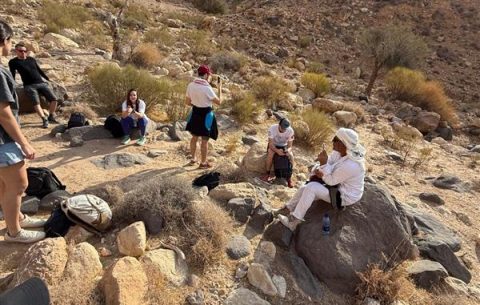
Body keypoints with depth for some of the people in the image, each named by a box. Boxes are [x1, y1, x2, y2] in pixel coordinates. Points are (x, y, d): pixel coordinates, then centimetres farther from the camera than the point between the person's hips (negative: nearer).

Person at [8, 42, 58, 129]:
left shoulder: (31, 59, 17)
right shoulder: (13, 62, 6)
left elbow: (39, 70, 26)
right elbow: (12, 75, 6)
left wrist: (48, 79, 26)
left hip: (41, 83, 4)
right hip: (29, 86, -3)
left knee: (54, 99, -14)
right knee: (36, 102, -28)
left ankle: (51, 117, 0)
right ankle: (44, 120, -30)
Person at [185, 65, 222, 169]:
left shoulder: (190, 85, -5)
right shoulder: (207, 88, -23)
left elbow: (187, 102, 3)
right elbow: (219, 102, -14)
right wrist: (220, 88, -3)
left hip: (195, 113, 6)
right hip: (206, 115, -6)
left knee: (194, 137, 22)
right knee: (205, 140, 7)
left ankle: (193, 159, 36)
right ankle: (203, 163, 19)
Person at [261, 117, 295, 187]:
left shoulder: (290, 131, -21)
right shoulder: (272, 128, -27)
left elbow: (290, 146, -15)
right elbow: (270, 144, -26)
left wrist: (288, 150, -39)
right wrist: (277, 151, -46)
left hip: (284, 146, 2)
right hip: (273, 145, -2)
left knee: (291, 155, -26)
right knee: (270, 153, -35)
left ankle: (289, 177, -14)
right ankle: (267, 174, -21)